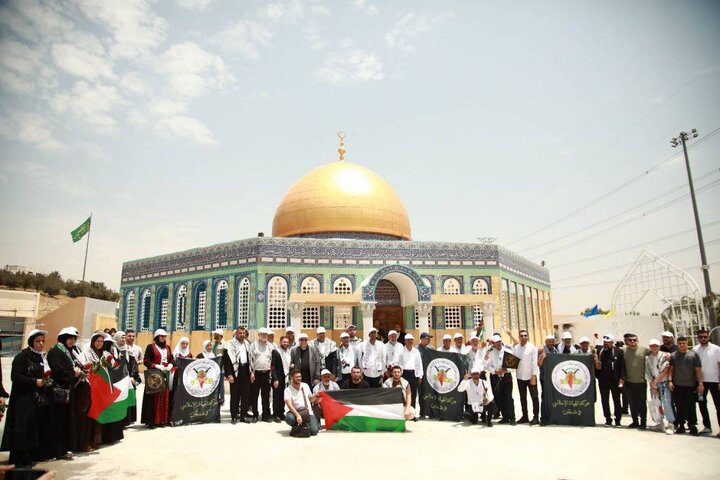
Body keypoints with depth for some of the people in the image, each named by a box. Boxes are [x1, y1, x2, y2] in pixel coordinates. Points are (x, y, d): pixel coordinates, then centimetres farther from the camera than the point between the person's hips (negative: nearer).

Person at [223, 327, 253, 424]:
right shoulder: (230, 344, -5)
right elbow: (226, 360, -9)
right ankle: (234, 416, 12)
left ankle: (244, 415, 16)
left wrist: (251, 371, 9)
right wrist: (229, 374, -15)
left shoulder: (247, 344, 14)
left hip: (245, 371, 5)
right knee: (235, 395, 2)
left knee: (246, 394, 6)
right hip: (235, 372, -5)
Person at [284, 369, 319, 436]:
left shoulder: (305, 386, 7)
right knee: (288, 418, -36)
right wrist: (297, 415, -35)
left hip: (308, 412, 1)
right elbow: (289, 405, -20)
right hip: (295, 411, -1)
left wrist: (316, 396, -4)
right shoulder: (288, 390, -6)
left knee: (314, 431, -22)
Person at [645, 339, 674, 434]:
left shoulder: (664, 355, -6)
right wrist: (652, 385, -2)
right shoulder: (647, 358, 6)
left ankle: (670, 425, -6)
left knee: (666, 403, -12)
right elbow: (647, 373, 5)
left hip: (663, 383, -4)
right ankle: (660, 424, 20)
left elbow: (665, 371, -11)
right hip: (653, 384, 4)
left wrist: (655, 381, -8)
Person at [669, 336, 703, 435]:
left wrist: (700, 384, -5)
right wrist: (670, 380, -2)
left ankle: (692, 426, 8)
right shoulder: (673, 355, 8)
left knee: (691, 407, 0)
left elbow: (698, 370, 0)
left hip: (691, 386, -2)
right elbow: (671, 369, 8)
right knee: (679, 407, 8)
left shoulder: (693, 354, 2)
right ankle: (681, 425, 16)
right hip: (677, 386, 2)